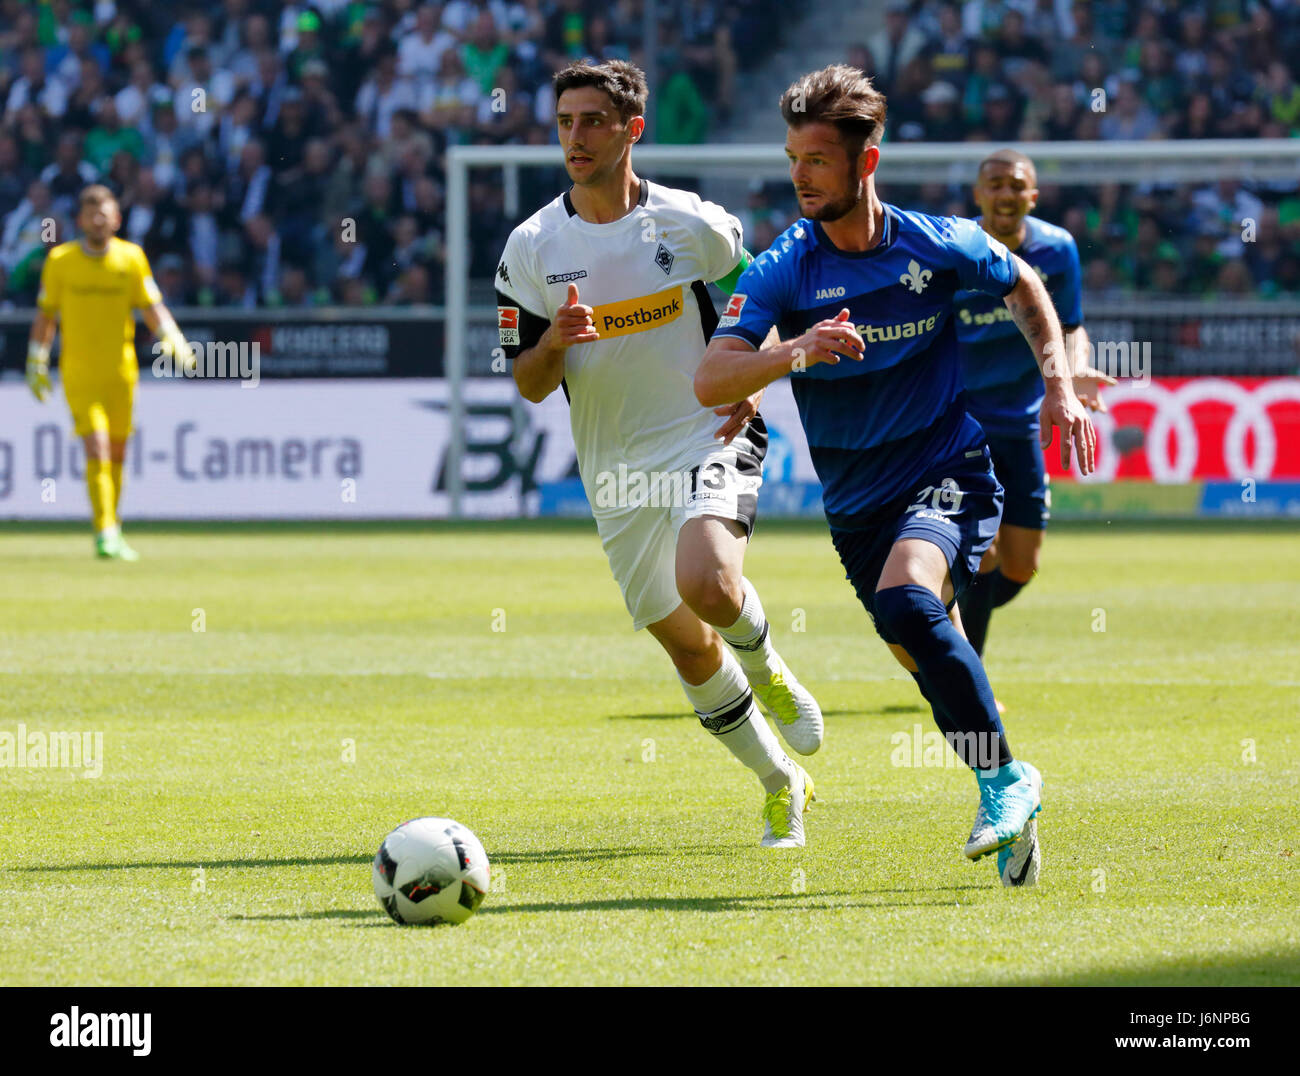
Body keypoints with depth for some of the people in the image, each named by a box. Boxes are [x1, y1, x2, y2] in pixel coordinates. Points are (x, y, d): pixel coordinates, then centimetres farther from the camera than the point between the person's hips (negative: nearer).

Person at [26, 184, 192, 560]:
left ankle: (112, 529, 26)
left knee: (117, 454, 10)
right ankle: (104, 532, -18)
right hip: (79, 372, -2)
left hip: (121, 371, 2)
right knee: (97, 448, -15)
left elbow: (151, 307, 2)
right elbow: (45, 315, 7)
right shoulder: (60, 261, -1)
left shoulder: (131, 258, 1)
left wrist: (173, 340, -15)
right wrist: (36, 363, 7)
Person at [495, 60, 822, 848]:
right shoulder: (531, 249, 0)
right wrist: (555, 345, -21)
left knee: (709, 586, -30)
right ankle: (781, 785, 28)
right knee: (687, 649, 7)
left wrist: (748, 386, -7)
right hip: (615, 471, 3)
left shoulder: (695, 225, -5)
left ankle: (767, 670, 4)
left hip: (707, 439, -3)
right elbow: (530, 385, 1)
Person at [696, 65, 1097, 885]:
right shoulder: (783, 273, -8)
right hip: (856, 501, 4)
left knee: (906, 602, -32)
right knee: (929, 659, 9)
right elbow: (710, 381, -20)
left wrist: (1060, 386, 4)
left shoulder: (942, 246, -7)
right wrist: (796, 352, -37)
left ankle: (1004, 778, -20)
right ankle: (1015, 812, 30)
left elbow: (1024, 288, 15)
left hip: (948, 473, -4)